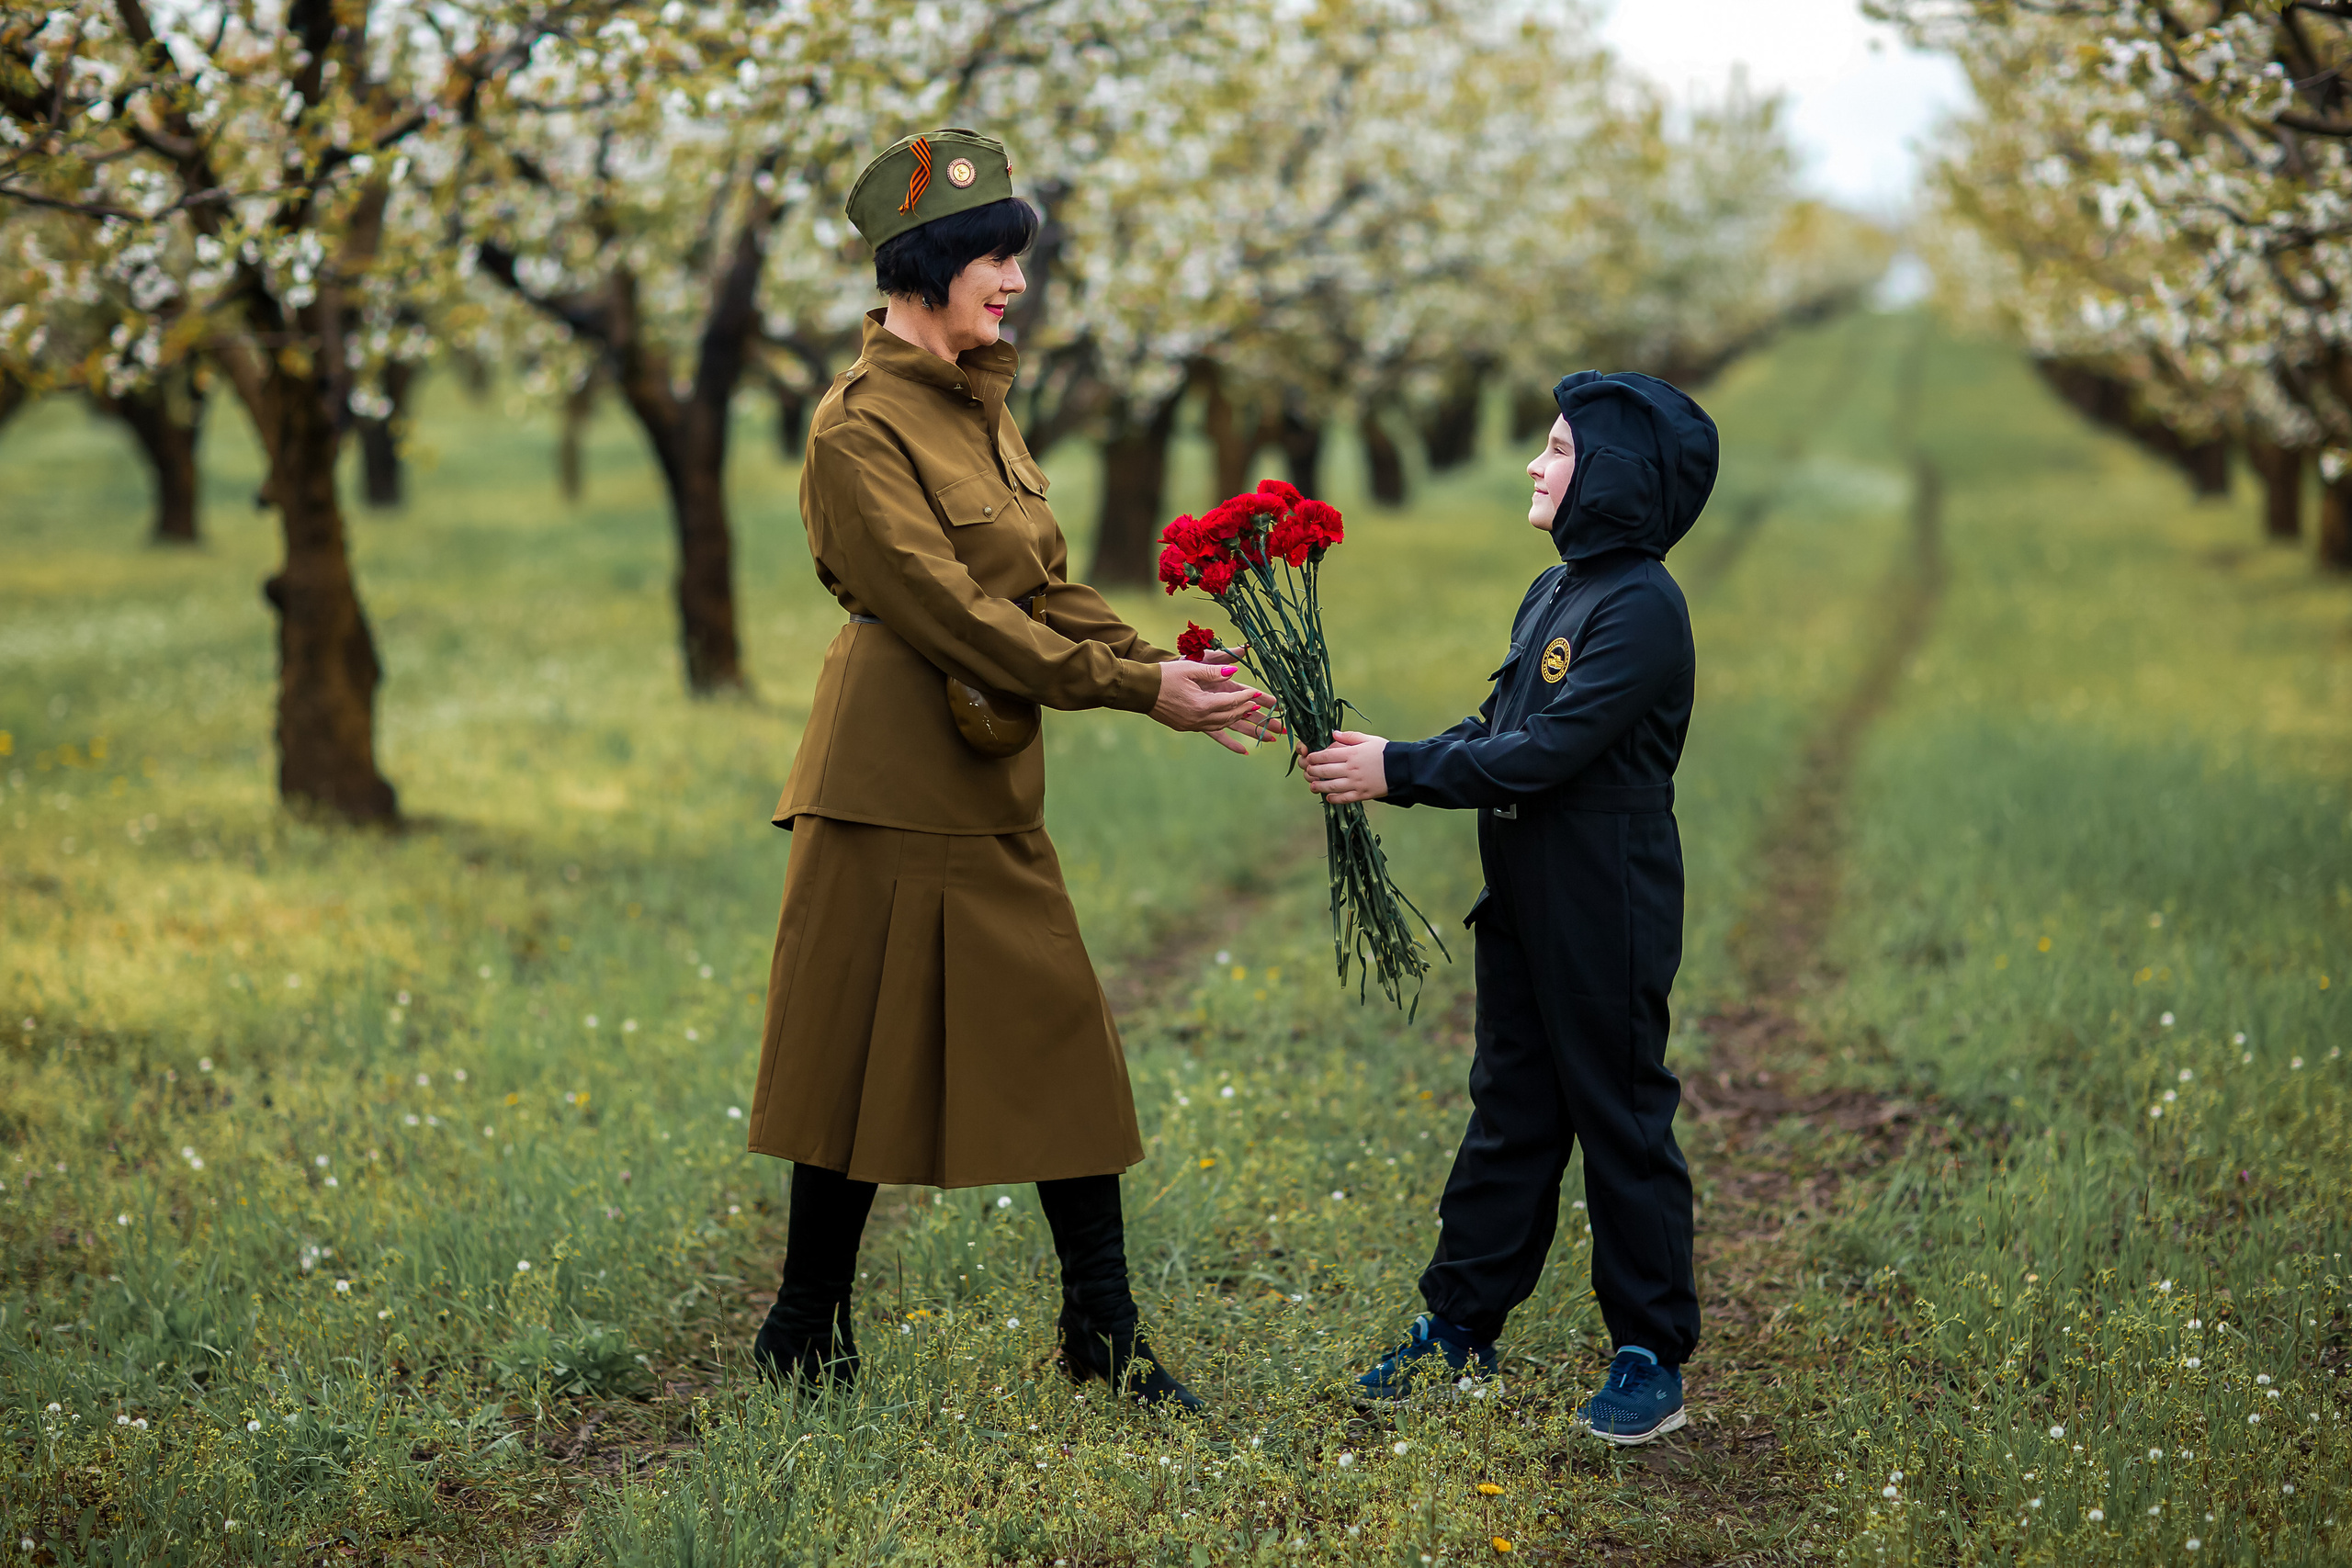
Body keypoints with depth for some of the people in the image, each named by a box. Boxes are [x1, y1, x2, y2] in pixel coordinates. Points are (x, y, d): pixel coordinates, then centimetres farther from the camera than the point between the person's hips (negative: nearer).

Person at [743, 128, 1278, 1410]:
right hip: (895, 785, -8)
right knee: (870, 1054, 1)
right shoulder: (860, 428, -14)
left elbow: (1046, 587, 13)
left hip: (992, 783, 9)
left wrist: (1168, 674, -1)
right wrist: (1136, 689, -20)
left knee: (1065, 1048, 8)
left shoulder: (978, 409, 14)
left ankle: (1102, 1332, 17)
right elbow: (956, 614, -20)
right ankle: (805, 1339, 16)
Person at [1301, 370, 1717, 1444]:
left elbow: (1547, 752, -23)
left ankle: (1652, 1359, 11)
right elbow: (1497, 730, 12)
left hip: (1607, 913, -9)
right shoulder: (1553, 592, 12)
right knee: (1508, 1114, 15)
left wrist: (1399, 773, -19)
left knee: (1619, 1121, 0)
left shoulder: (1643, 606, -17)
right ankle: (1458, 1331, 23)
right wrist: (1386, 762, -3)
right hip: (1525, 902, 9)